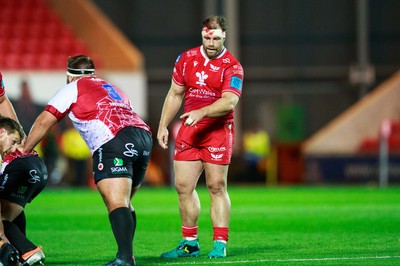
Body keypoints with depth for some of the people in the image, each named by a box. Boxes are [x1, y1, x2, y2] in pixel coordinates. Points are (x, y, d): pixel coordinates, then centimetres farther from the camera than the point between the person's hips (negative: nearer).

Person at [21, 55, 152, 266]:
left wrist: (23, 151, 27)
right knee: (124, 203, 16)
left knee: (116, 203, -18)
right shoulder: (111, 88, 36)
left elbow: (43, 122, 17)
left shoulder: (72, 88, 17)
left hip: (114, 142, -7)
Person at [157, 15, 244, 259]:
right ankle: (190, 243, 12)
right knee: (183, 186, 3)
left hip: (218, 131, -5)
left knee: (217, 187, -5)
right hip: (189, 130, 5)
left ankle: (220, 244, -1)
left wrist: (201, 112, -32)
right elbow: (175, 95, 16)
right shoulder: (186, 59, 8)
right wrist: (163, 126, 13)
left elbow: (229, 102, -20)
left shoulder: (232, 66, -7)